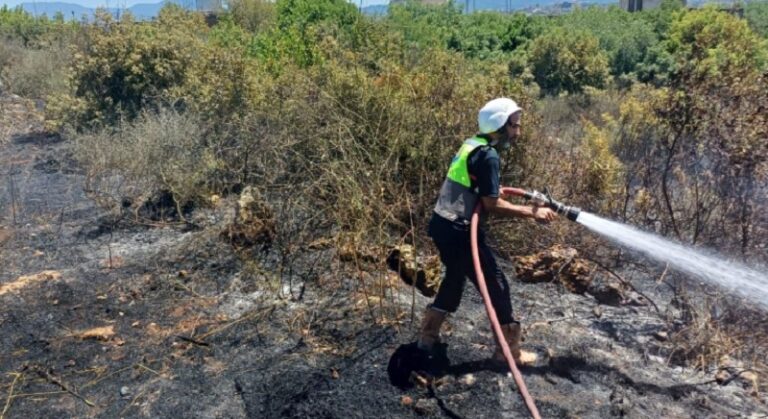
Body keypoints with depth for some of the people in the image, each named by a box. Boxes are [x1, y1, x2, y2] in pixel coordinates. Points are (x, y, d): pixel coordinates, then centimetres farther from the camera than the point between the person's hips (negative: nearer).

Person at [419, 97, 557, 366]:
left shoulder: (472, 145, 12)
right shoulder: (488, 155, -16)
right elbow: (492, 205, -18)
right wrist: (532, 213, -11)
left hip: (442, 224, 10)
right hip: (457, 231, -10)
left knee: (455, 277, 25)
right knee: (495, 285, 3)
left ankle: (427, 337, 33)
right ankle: (509, 352, 15)